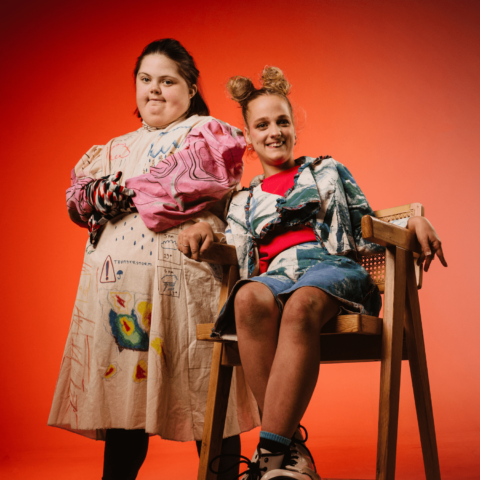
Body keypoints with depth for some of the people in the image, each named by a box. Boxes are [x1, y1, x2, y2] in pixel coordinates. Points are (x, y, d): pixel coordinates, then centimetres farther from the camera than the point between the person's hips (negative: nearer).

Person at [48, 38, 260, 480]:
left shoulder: (209, 132, 9)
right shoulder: (118, 148, 27)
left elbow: (191, 181, -10)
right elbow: (77, 197, 17)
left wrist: (128, 191, -1)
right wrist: (103, 194, -5)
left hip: (184, 275, -5)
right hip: (115, 279, 5)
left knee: (206, 396, -3)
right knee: (122, 396, 6)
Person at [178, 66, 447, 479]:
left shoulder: (328, 171, 27)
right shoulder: (244, 201, 31)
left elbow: (367, 233, 21)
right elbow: (237, 261, 21)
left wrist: (413, 222, 2)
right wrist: (205, 231, 3)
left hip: (333, 267, -1)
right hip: (273, 276, 1)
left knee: (302, 304, -40)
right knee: (249, 298, -38)